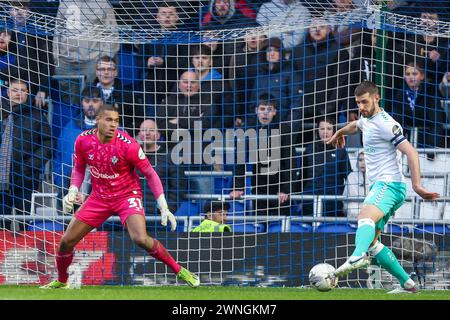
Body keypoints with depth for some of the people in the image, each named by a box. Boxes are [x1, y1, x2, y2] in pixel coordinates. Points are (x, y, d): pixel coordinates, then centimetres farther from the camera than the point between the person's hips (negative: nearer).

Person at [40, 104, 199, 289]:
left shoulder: (128, 145, -21)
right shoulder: (83, 140, -10)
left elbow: (150, 174, -12)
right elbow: (79, 168, 9)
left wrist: (164, 207, -18)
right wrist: (73, 191, -10)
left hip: (127, 195, -4)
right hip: (99, 196, 4)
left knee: (141, 239, -28)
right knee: (66, 241, 1)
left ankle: (179, 271, -10)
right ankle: (61, 281, 28)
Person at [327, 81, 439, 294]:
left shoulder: (385, 124, -11)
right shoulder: (367, 119, 18)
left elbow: (411, 152, -18)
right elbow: (356, 125, 45)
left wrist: (416, 185, -27)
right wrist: (340, 133, 66)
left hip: (389, 184, -10)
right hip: (378, 186, 10)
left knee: (365, 217, -37)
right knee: (371, 242, 3)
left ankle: (358, 257, -66)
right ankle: (407, 284, 7)